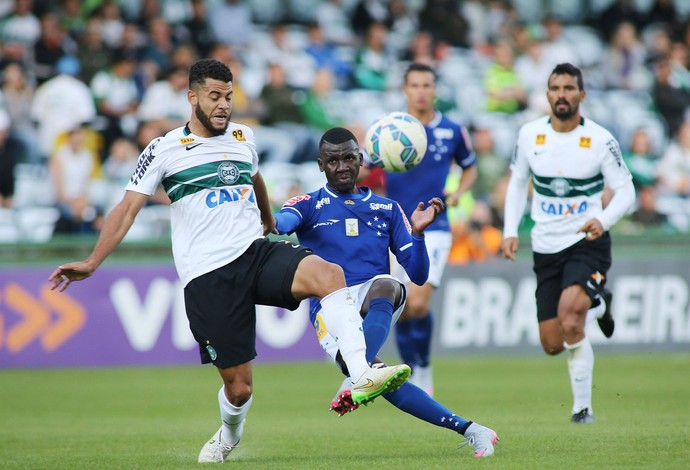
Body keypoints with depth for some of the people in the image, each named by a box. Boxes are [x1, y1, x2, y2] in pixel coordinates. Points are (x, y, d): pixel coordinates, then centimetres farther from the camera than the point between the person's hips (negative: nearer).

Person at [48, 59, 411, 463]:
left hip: (257, 252, 3)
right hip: (208, 276, -3)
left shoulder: (244, 138, 13)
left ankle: (362, 377, -40)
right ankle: (229, 435, 34)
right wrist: (92, 263, -10)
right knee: (239, 387, -3)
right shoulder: (164, 151, 0)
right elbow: (128, 209, 0)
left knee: (329, 274, -29)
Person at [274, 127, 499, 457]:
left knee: (386, 286, -38)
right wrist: (270, 222, -38)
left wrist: (417, 232, -3)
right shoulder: (310, 206, 14)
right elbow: (285, 220, -13)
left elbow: (418, 276, 15)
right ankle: (466, 429, -23)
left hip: (376, 302, 2)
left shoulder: (387, 210, 20)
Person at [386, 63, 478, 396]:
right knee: (401, 312, 4)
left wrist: (458, 193, 1)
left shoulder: (452, 131, 2)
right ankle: (414, 378, 21)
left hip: (433, 229, -2)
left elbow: (470, 167, 20)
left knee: (418, 304, -18)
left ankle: (423, 368, 3)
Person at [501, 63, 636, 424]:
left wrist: (603, 220, -25)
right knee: (552, 345, 6)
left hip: (588, 244, -4)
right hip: (546, 247, 4)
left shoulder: (600, 140, -9)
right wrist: (510, 231, 3)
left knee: (569, 311, -32)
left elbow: (625, 191, -4)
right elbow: (518, 182, 14)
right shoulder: (529, 134, 0)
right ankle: (597, 305, 39)